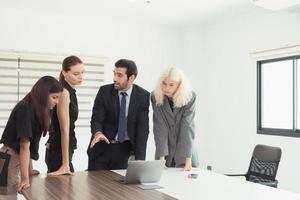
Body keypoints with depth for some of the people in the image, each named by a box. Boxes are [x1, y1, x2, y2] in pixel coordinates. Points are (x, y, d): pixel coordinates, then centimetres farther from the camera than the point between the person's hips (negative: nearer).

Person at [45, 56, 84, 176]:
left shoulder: (70, 91, 10)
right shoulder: (64, 92, -17)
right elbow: (64, 129, -21)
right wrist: (65, 164, -22)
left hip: (57, 148, 9)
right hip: (59, 150, -9)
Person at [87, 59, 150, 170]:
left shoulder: (143, 96, -7)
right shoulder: (104, 91, -7)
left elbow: (143, 128, -10)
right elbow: (96, 119, -8)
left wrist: (139, 159, -19)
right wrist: (98, 133, -33)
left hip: (125, 149, 0)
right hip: (102, 148, 0)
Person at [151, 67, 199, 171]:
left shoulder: (190, 97, -13)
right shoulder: (156, 97, -10)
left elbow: (187, 127, -18)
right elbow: (159, 127, -15)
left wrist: (188, 159, -25)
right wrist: (162, 157, -22)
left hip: (185, 152, -1)